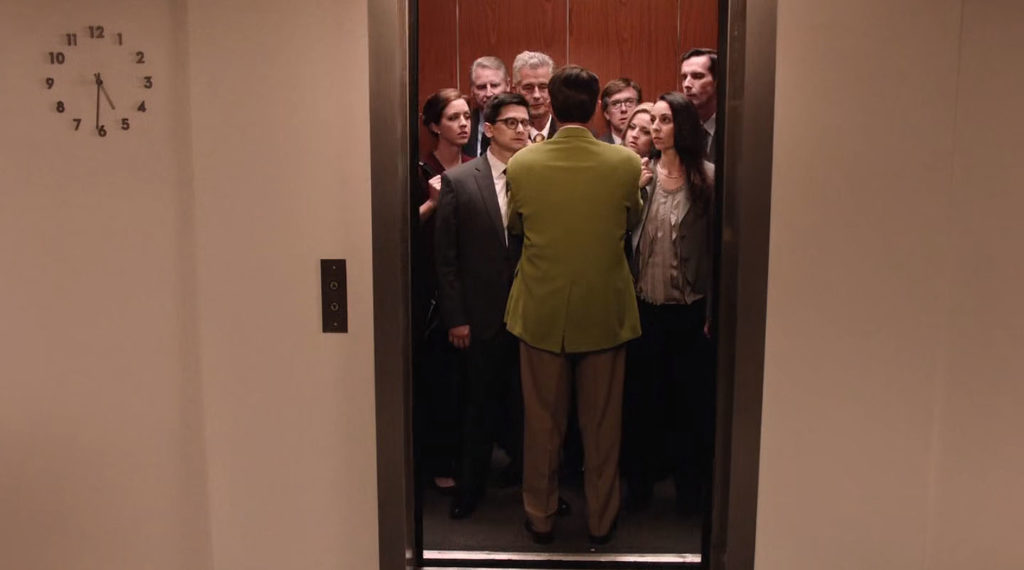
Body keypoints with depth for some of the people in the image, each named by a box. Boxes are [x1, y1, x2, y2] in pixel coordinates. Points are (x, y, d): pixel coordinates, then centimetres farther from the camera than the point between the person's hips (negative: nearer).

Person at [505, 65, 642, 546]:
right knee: (602, 424, 14)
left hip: (541, 312, 0)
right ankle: (601, 520, 27)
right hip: (604, 313, 0)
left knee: (542, 422, 14)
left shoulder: (522, 164, -11)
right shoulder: (626, 163, -11)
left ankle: (540, 517, 28)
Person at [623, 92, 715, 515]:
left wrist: (714, 310, -7)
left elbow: (717, 245, -5)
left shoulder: (707, 178, -5)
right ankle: (639, 482, 29)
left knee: (689, 399, 11)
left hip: (690, 308, -2)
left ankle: (688, 487, 28)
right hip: (644, 305, 2)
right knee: (641, 398, 12)